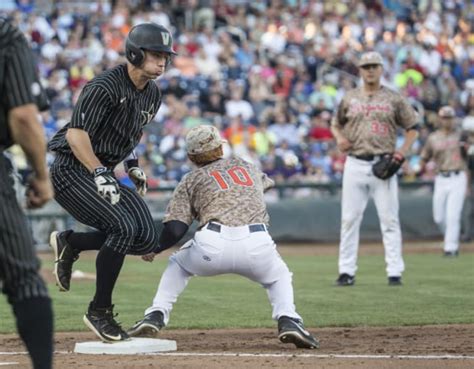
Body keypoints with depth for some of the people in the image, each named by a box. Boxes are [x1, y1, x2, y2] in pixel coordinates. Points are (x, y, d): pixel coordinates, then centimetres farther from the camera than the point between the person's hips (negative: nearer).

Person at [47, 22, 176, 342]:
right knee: (124, 227, -25)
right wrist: (99, 174, -31)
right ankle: (99, 312, -11)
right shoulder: (105, 87, -19)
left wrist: (133, 163, 13)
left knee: (147, 239, -6)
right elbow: (76, 133, -24)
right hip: (71, 171, -8)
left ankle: (70, 243, 14)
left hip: (105, 174, 8)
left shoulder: (153, 94, 7)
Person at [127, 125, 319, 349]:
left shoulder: (192, 179, 19)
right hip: (257, 245, 1)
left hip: (212, 246, -1)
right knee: (279, 276, 32)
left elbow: (175, 230, 8)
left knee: (178, 265, 32)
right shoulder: (246, 166, 27)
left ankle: (155, 316, 17)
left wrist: (154, 249, 26)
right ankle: (287, 321, 4)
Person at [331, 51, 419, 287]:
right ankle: (347, 271, 5)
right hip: (355, 164, 2)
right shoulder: (349, 99, 10)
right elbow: (336, 124, 20)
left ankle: (395, 272, 0)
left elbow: (413, 127, 9)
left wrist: (402, 152, -5)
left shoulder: (394, 99, 4)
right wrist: (339, 138, -2)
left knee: (389, 219, -3)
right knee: (349, 219, 0)